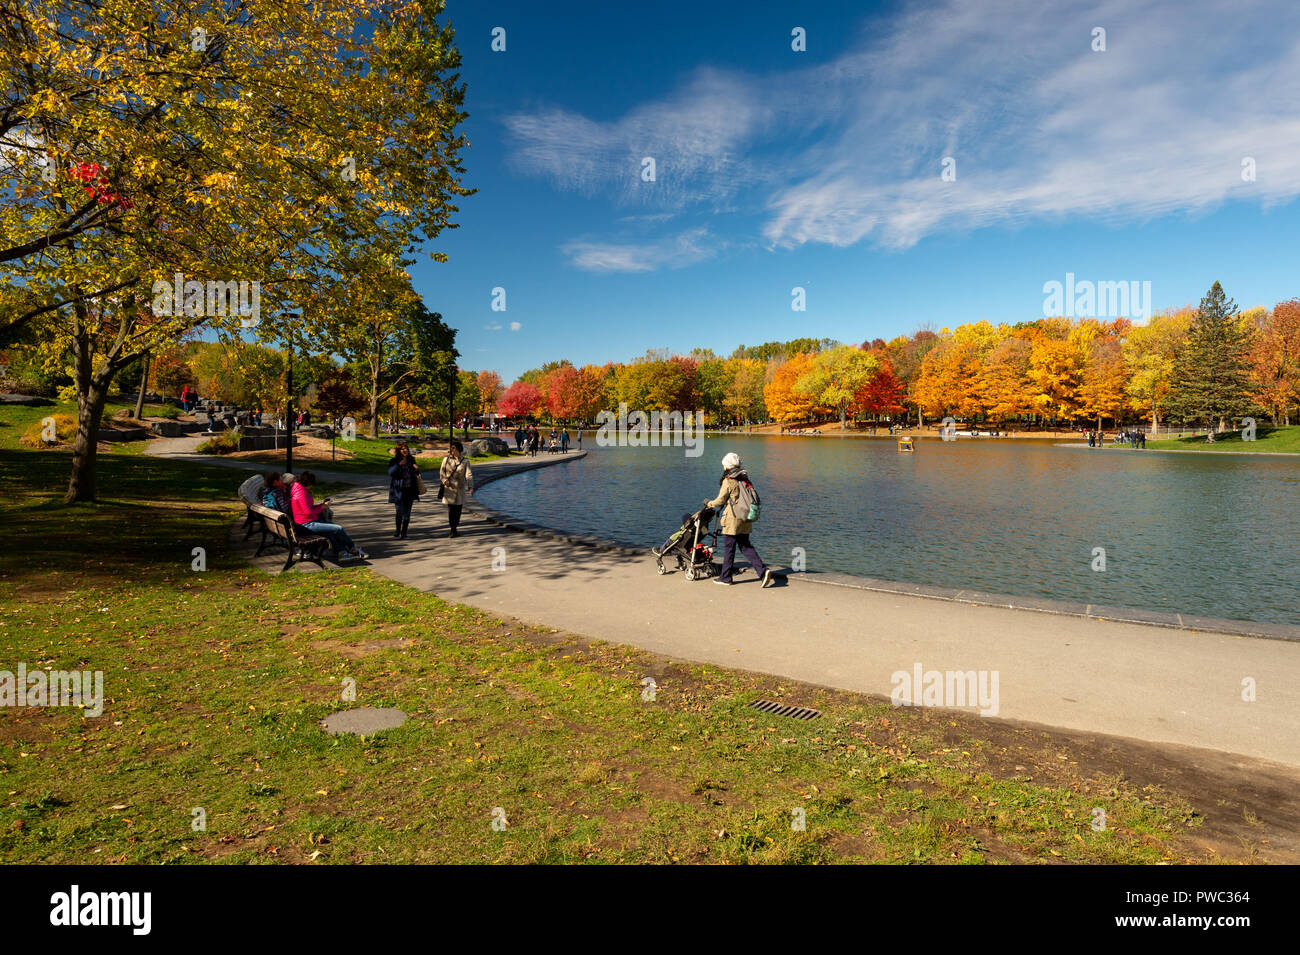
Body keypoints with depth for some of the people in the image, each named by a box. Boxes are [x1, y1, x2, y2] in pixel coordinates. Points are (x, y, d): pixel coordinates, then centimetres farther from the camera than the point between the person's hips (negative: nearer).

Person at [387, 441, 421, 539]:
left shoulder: (411, 460, 12)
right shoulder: (394, 461, -1)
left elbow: (416, 474, 21)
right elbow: (390, 472, -16)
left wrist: (417, 469, -1)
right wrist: (399, 465, -28)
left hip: (410, 490, 4)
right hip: (399, 490, -4)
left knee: (407, 513, 6)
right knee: (400, 511, -7)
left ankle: (404, 533, 17)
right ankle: (398, 530, 17)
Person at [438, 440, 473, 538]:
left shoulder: (465, 462, 0)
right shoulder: (446, 459, 4)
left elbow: (469, 475, -7)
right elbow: (441, 471, 9)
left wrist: (470, 486, -22)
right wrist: (444, 480, -11)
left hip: (460, 488, 0)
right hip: (449, 488, 0)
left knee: (458, 509, 6)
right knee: (451, 509, -7)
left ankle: (455, 528, 21)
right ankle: (453, 530, -5)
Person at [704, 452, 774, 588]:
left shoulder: (728, 481, -13)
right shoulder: (744, 479, 9)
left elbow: (720, 500, -7)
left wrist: (708, 504, 11)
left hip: (732, 520, -7)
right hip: (745, 520, 7)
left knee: (728, 548, 4)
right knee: (745, 546, 13)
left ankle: (725, 577, 14)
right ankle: (763, 570, 0)